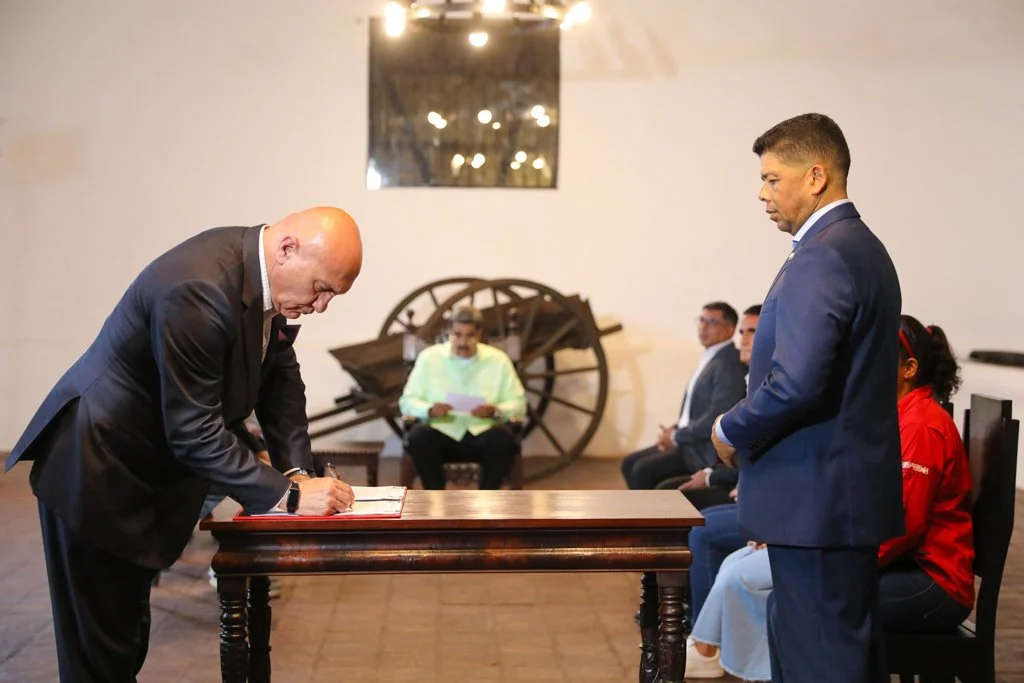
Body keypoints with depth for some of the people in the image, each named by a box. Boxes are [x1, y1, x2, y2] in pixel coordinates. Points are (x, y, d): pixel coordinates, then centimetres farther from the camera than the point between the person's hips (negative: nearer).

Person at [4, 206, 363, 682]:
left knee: (127, 636, 17)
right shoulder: (198, 290, -32)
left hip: (151, 473, 9)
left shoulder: (272, 277, -5)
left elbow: (280, 375, 7)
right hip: (96, 473, -9)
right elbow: (194, 433, -30)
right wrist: (287, 494, -27)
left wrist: (297, 471, -4)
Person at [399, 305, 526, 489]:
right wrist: (429, 410, -18)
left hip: (483, 435, 0)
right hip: (443, 435, 0)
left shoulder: (498, 360, 5)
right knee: (418, 437, -31)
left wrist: (495, 411, -17)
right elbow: (407, 401, 4)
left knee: (503, 438, -33)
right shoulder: (429, 357, 4)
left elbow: (519, 404, 5)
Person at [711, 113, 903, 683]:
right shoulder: (864, 248, 13)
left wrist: (732, 431, -9)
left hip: (816, 499, -10)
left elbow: (795, 383, -27)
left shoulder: (821, 260, -19)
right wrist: (750, 430, 13)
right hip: (853, 491, 10)